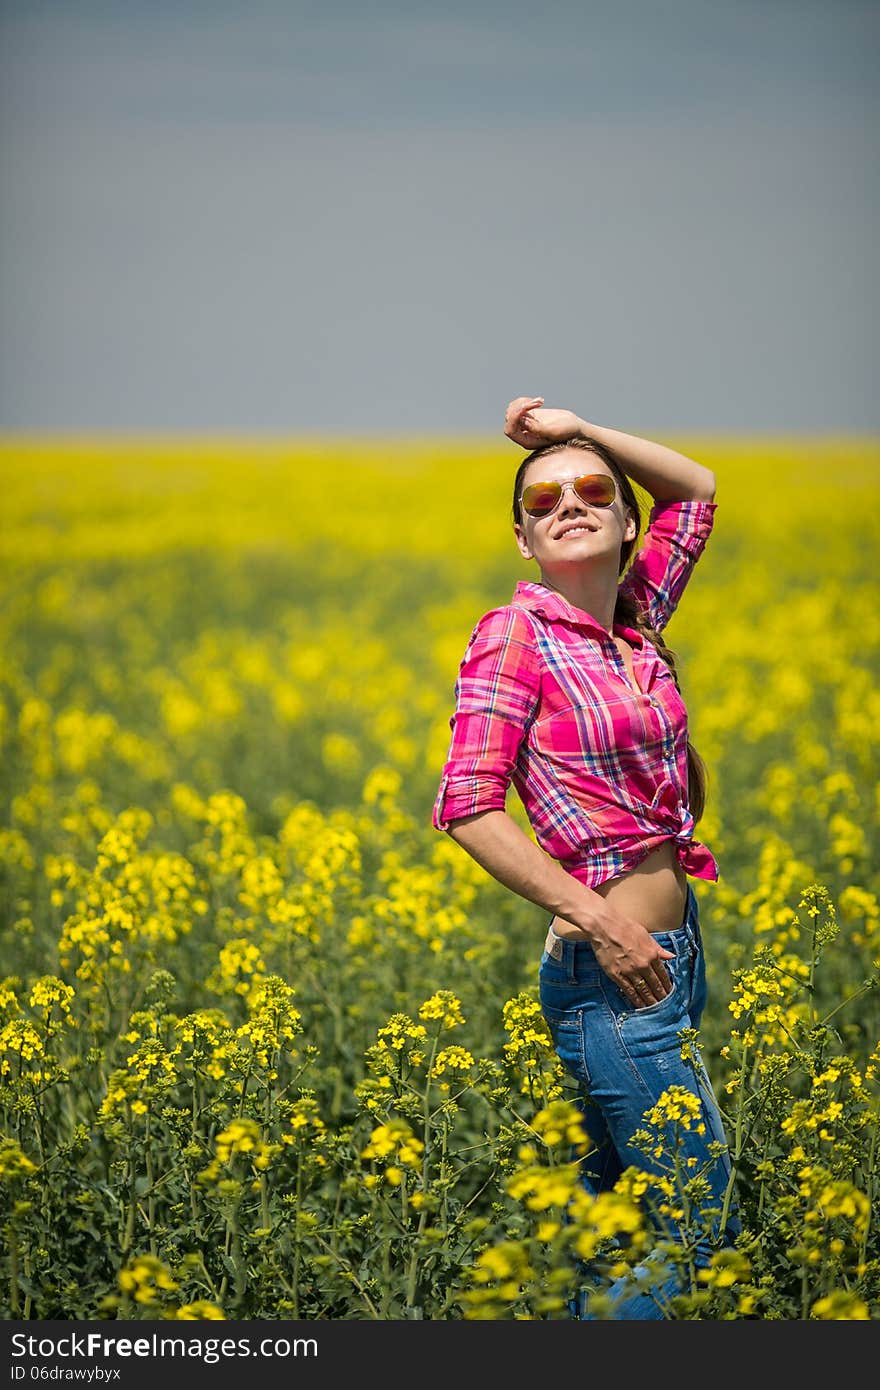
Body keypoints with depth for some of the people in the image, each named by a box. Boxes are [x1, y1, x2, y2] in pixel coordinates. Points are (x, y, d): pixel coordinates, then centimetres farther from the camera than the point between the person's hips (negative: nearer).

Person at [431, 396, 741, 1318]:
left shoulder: (635, 618, 9)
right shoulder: (515, 633, -10)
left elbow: (697, 487, 24)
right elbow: (468, 809, -17)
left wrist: (579, 430, 10)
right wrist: (595, 917, -22)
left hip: (669, 953, 8)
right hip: (612, 968, -8)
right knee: (703, 1235, -5)